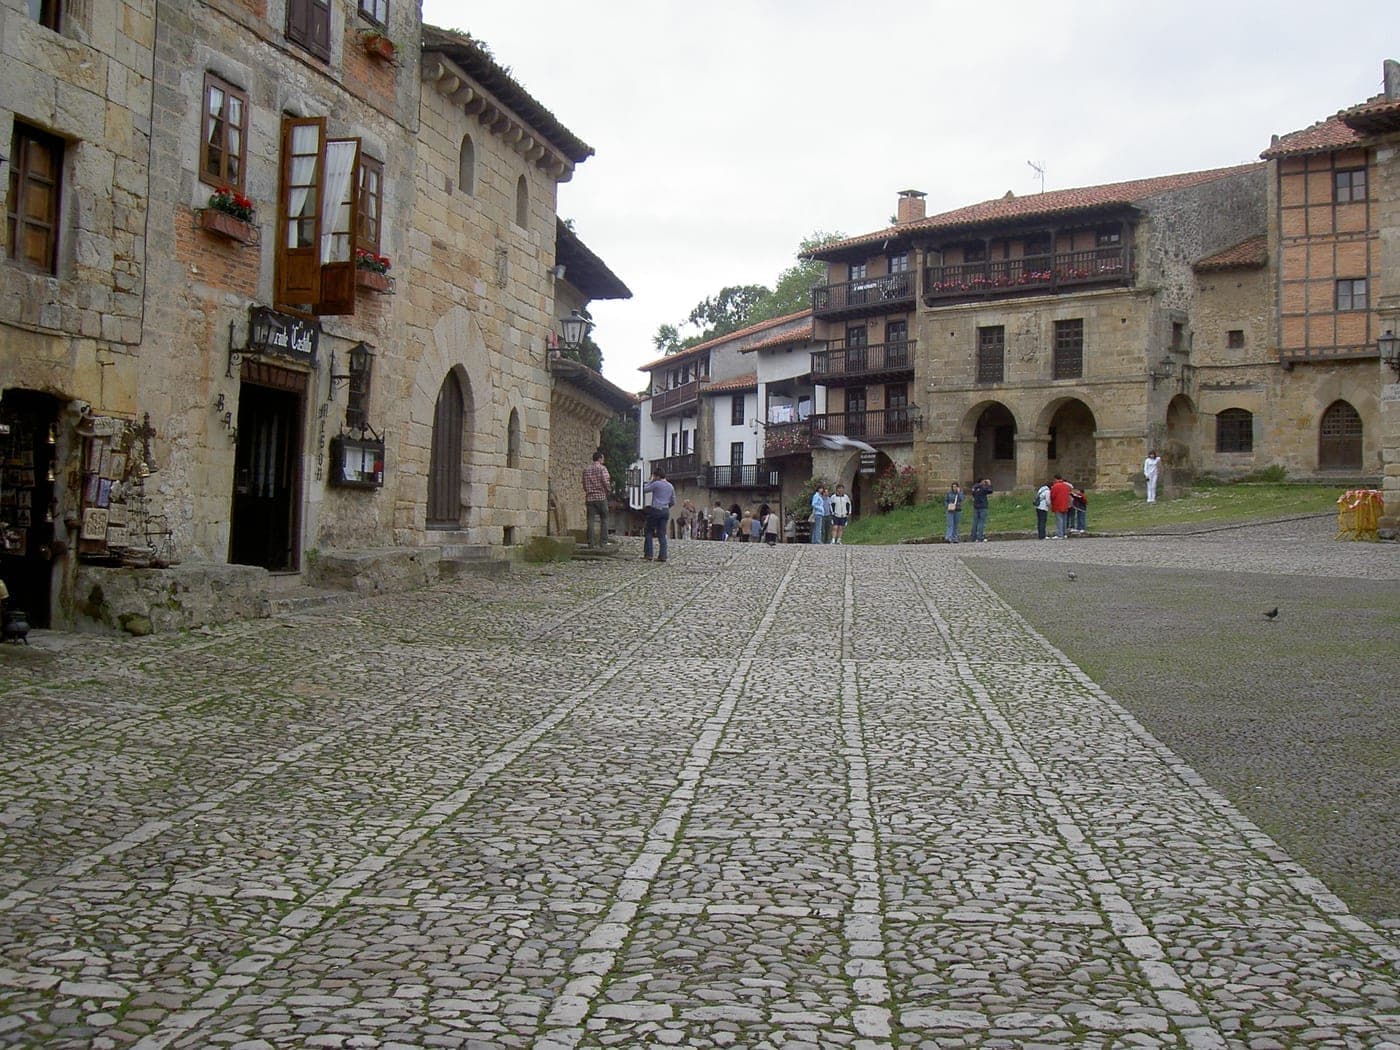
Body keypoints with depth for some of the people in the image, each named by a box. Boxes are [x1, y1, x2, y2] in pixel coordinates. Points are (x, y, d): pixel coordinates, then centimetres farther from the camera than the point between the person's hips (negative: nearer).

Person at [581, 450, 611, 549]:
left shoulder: (586, 469, 11)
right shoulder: (602, 468, -4)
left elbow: (584, 485, 12)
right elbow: (606, 482, -13)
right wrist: (609, 489, 6)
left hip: (590, 497, 4)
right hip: (601, 497, -4)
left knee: (590, 521, 2)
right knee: (604, 520, 6)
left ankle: (590, 542, -3)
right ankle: (603, 542, 0)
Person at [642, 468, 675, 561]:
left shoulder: (656, 484, -8)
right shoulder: (670, 486, 11)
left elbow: (644, 490, 3)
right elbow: (673, 502, 14)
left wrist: (651, 480, 7)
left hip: (655, 510, -5)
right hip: (666, 511, 5)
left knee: (648, 532, 6)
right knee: (662, 534, 6)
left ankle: (648, 554, 0)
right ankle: (662, 555, -2)